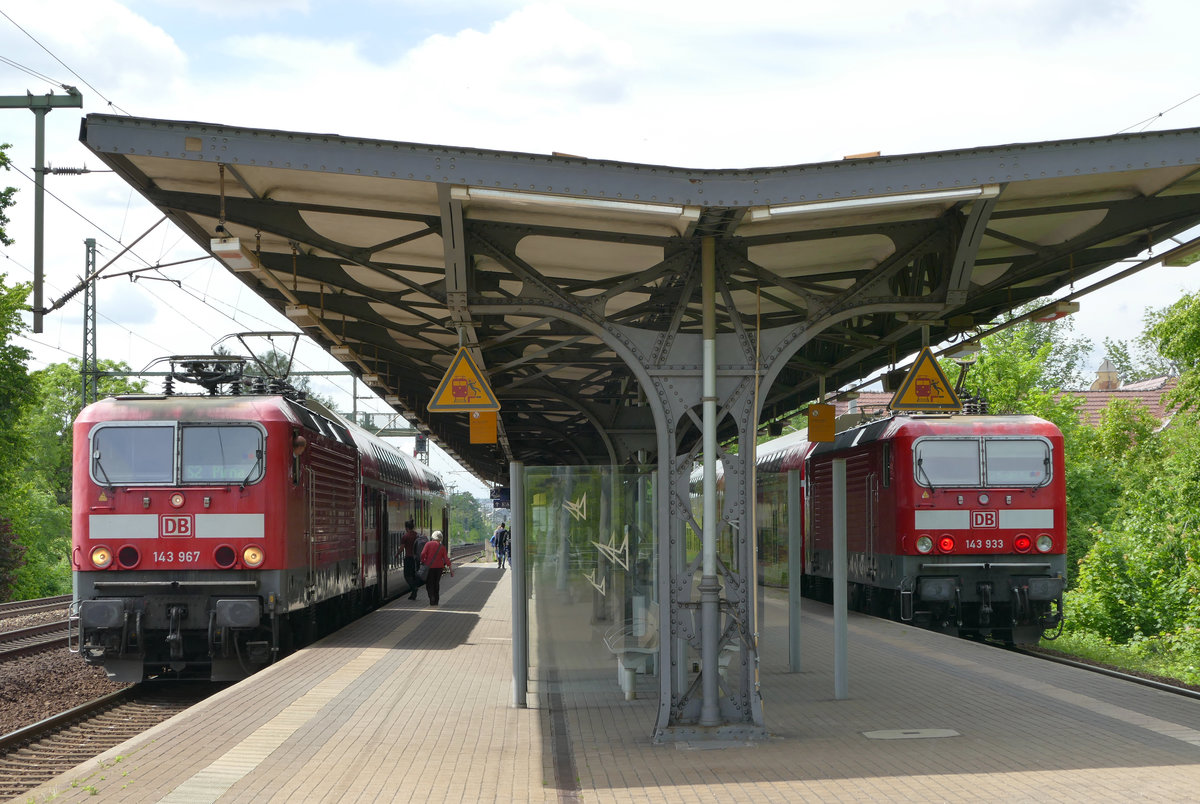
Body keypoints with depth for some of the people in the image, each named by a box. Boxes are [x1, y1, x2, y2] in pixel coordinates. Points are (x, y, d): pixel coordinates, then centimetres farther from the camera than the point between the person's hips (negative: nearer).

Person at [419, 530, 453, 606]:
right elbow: (446, 559, -1)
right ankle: (436, 601, 17)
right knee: (437, 583, 16)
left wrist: (422, 562, 2)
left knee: (429, 584, 6)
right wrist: (450, 569, 1)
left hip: (429, 566, -3)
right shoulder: (442, 547, 3)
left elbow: (423, 554, -14)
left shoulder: (428, 544, -3)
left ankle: (432, 598, -17)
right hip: (439, 567, 3)